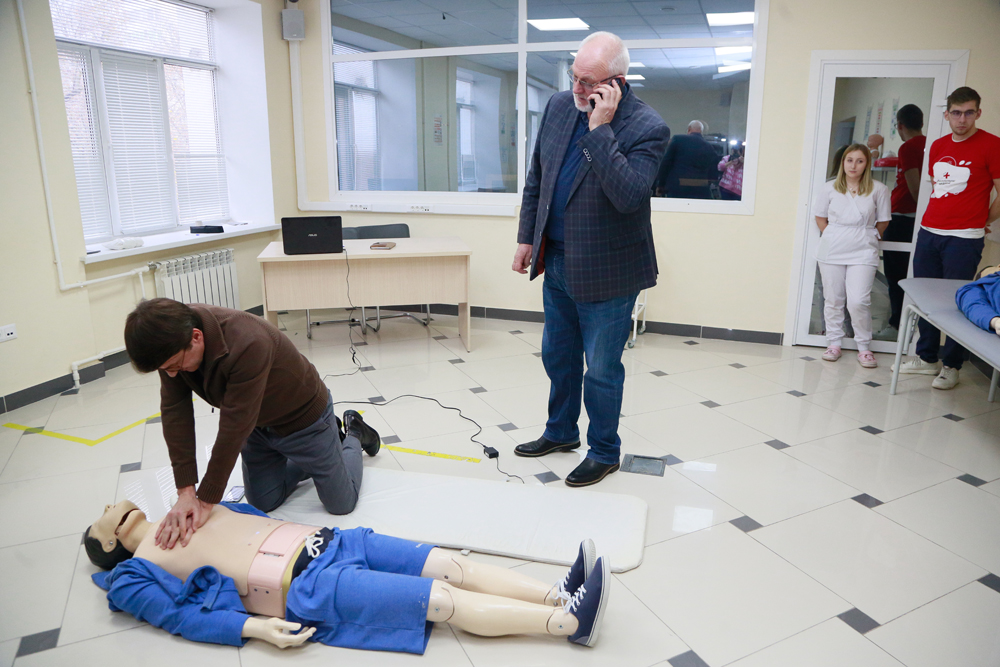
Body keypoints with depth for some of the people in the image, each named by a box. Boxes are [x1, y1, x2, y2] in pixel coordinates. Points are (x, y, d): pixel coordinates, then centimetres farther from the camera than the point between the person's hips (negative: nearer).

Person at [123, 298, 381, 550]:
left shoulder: (247, 344, -42)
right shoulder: (171, 343, -21)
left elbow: (234, 428, -36)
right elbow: (174, 412, -18)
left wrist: (205, 501, -27)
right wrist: (186, 492, -22)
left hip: (303, 417, -6)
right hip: (257, 424, 6)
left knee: (341, 504, 7)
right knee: (264, 503, 16)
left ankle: (354, 435, 32)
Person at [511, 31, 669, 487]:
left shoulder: (647, 128, -17)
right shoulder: (559, 106, 2)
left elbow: (629, 197, -31)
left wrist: (600, 130, -29)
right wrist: (527, 237, 11)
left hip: (605, 273, -6)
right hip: (557, 262, 7)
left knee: (601, 370, 6)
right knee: (557, 356, 20)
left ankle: (604, 453, 28)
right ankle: (561, 432, 42)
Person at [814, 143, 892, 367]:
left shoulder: (878, 190, 0)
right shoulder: (830, 189, 3)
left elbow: (883, 221, 8)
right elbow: (820, 217, 11)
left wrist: (866, 238, 4)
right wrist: (833, 238, 5)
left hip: (862, 254, -2)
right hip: (832, 252, 2)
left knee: (859, 301, -10)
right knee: (833, 299, 7)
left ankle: (864, 348, 6)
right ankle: (833, 343, 20)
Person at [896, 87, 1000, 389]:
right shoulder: (938, 146, 12)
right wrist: (937, 216, 14)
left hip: (964, 239, -5)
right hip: (929, 232, 6)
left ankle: (951, 366, 11)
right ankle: (927, 358, 22)